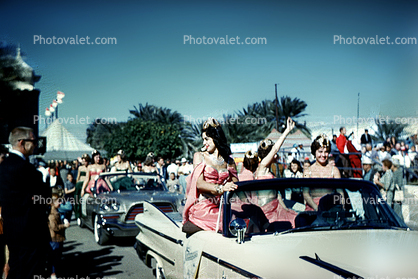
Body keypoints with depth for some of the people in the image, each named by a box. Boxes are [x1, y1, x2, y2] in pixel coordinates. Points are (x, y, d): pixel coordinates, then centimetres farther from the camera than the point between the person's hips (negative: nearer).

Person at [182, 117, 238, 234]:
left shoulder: (229, 161, 17)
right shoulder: (199, 156, 8)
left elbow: (235, 183, 8)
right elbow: (199, 183, -5)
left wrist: (232, 187, -16)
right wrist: (220, 188, -21)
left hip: (221, 207, 5)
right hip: (202, 208, -5)